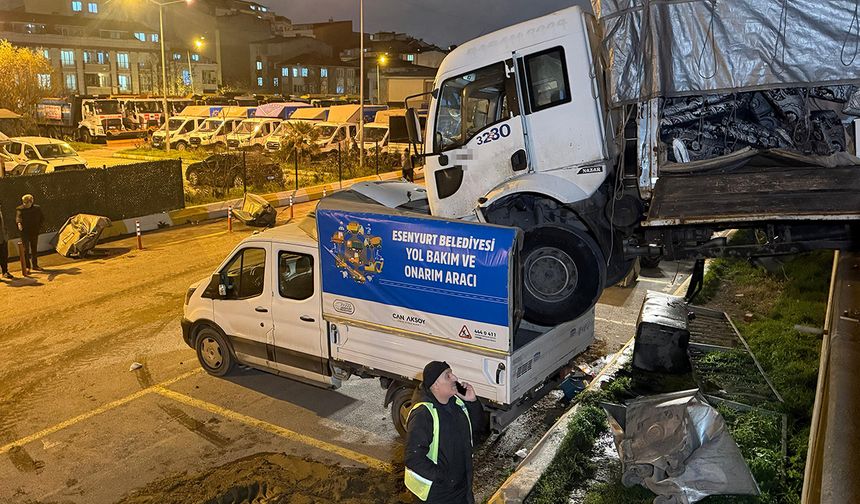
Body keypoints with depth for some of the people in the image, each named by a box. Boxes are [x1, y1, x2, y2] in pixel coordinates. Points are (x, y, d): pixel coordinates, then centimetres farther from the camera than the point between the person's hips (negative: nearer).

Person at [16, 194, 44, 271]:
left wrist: (39, 226, 6)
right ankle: (27, 266, -3)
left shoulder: (37, 208, 7)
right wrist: (19, 223, -44)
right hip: (24, 232, -4)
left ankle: (35, 265, 24)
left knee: (34, 249, 13)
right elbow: (18, 216, -24)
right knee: (26, 249, -8)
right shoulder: (19, 209, -4)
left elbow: (42, 218, 18)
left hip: (34, 232, 4)